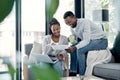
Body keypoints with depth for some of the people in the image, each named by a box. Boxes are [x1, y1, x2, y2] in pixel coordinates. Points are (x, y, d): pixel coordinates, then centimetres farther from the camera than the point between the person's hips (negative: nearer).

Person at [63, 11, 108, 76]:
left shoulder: (85, 22, -24)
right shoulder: (72, 27, 2)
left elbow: (86, 40, -31)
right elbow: (77, 40, 9)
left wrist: (75, 47, -40)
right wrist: (72, 47, -12)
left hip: (101, 41, -8)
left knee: (80, 49, -27)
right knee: (72, 48, -7)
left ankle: (82, 74, -17)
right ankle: (73, 72, -5)